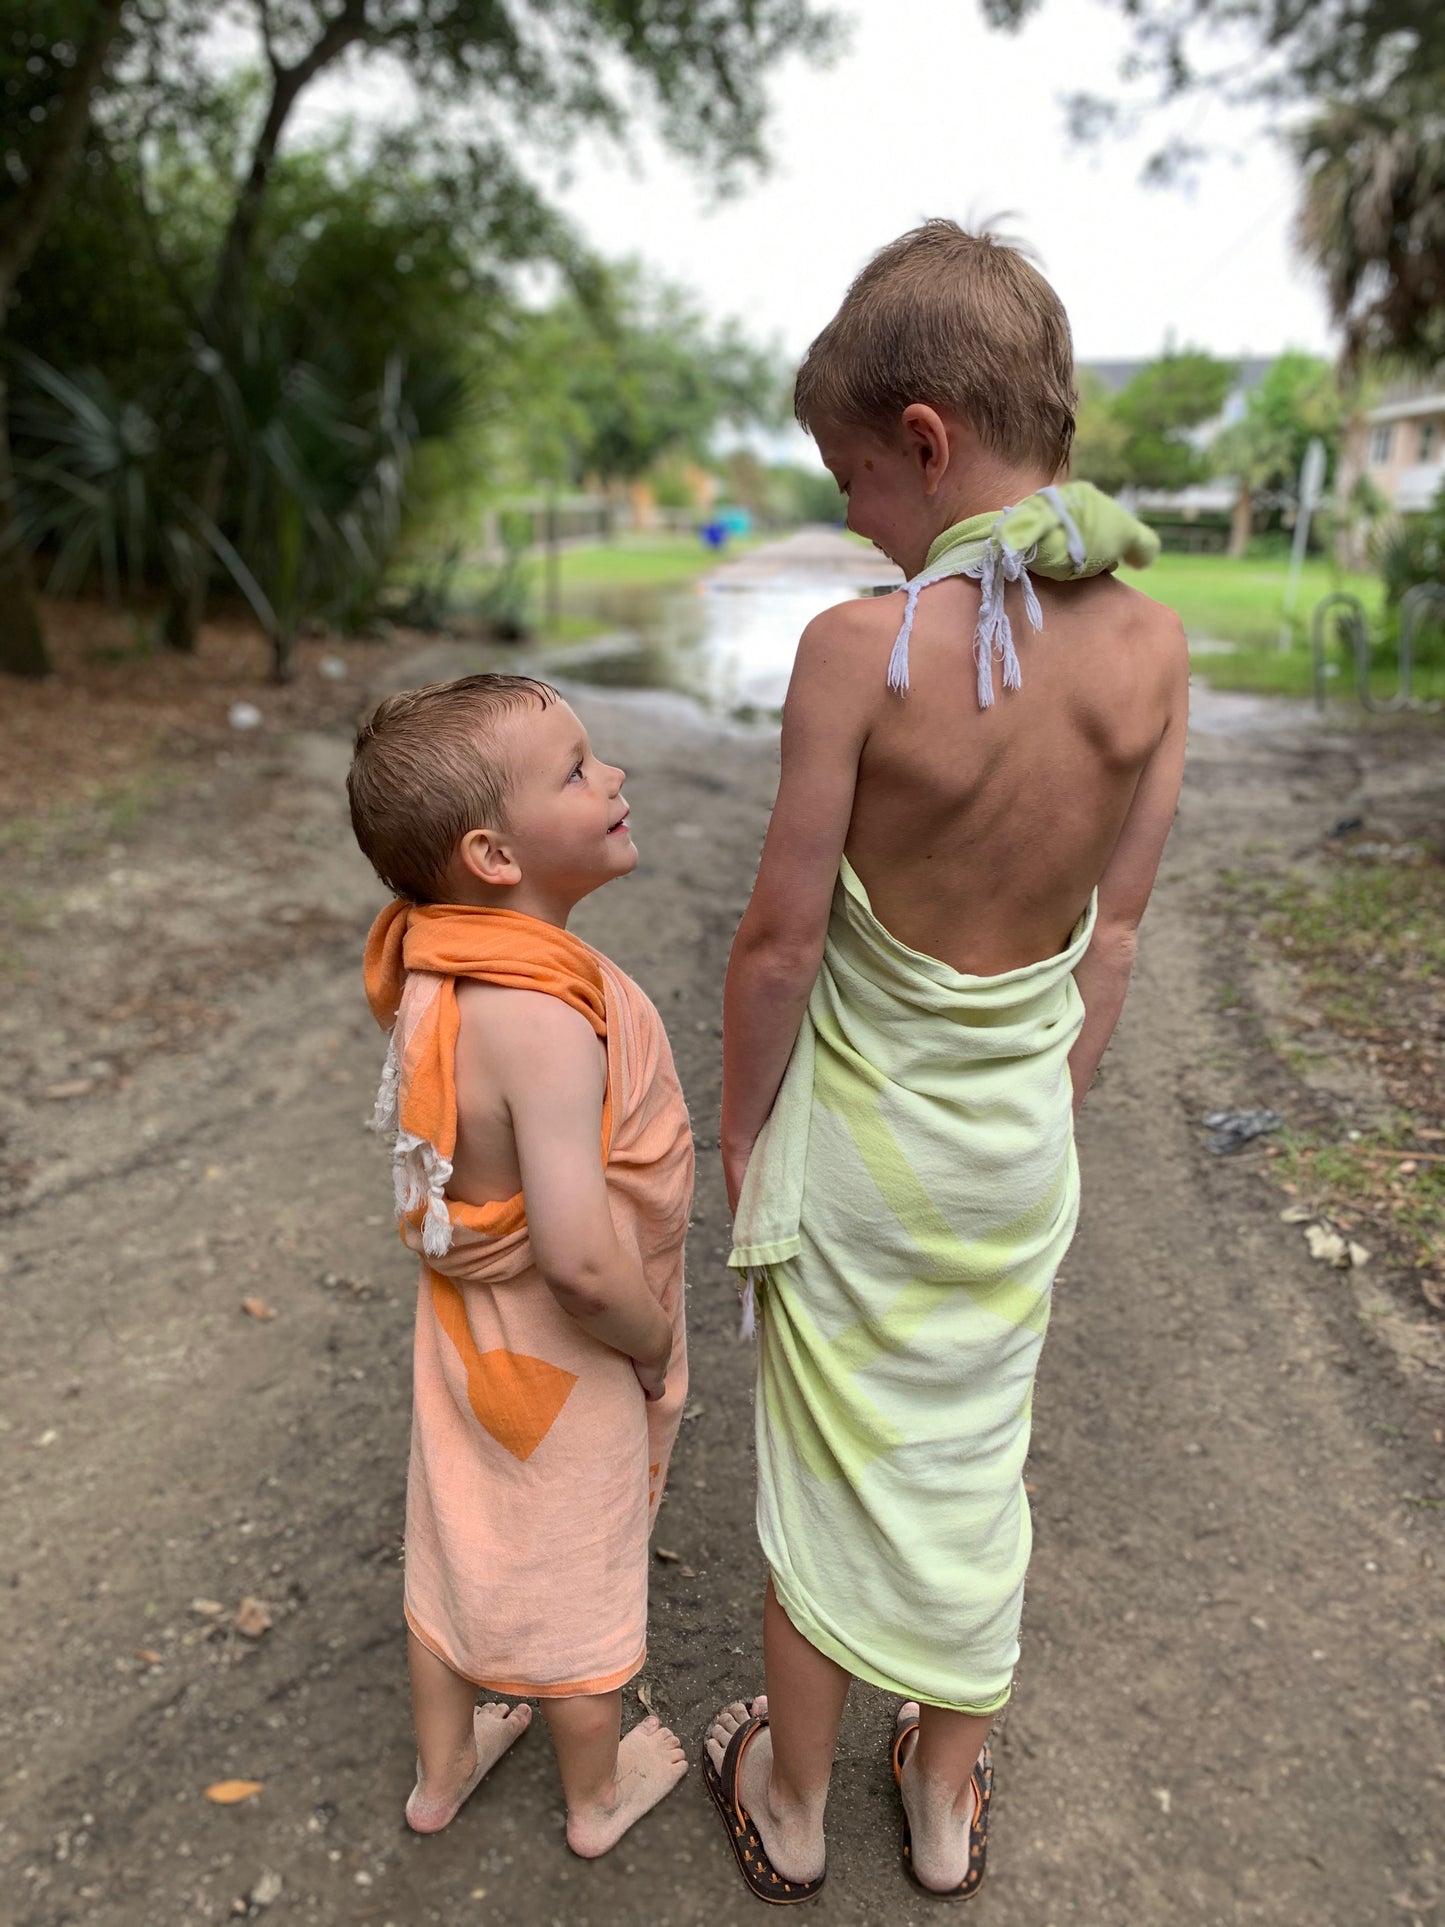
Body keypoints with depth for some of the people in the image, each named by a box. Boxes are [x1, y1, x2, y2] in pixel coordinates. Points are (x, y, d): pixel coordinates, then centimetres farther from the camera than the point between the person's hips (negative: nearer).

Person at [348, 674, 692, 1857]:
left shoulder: (437, 965, -8)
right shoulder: (545, 1021, -36)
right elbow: (582, 1257, -38)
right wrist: (654, 1343, -19)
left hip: (465, 1322, 7)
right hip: (564, 1363, -7)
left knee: (460, 1546, 26)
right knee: (576, 1578, 18)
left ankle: (443, 1768, 52)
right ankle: (599, 1794, 47)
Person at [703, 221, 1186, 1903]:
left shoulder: (862, 645, -24)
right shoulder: (1150, 648, -9)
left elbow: (781, 936, -18)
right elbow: (1113, 929, -1)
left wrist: (740, 1129, -2)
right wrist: (1045, 1107, 12)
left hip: (855, 1130, -4)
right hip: (1020, 1135, 4)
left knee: (828, 1474, 16)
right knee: (973, 1467, 22)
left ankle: (788, 1802, 41)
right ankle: (948, 1798, 45)